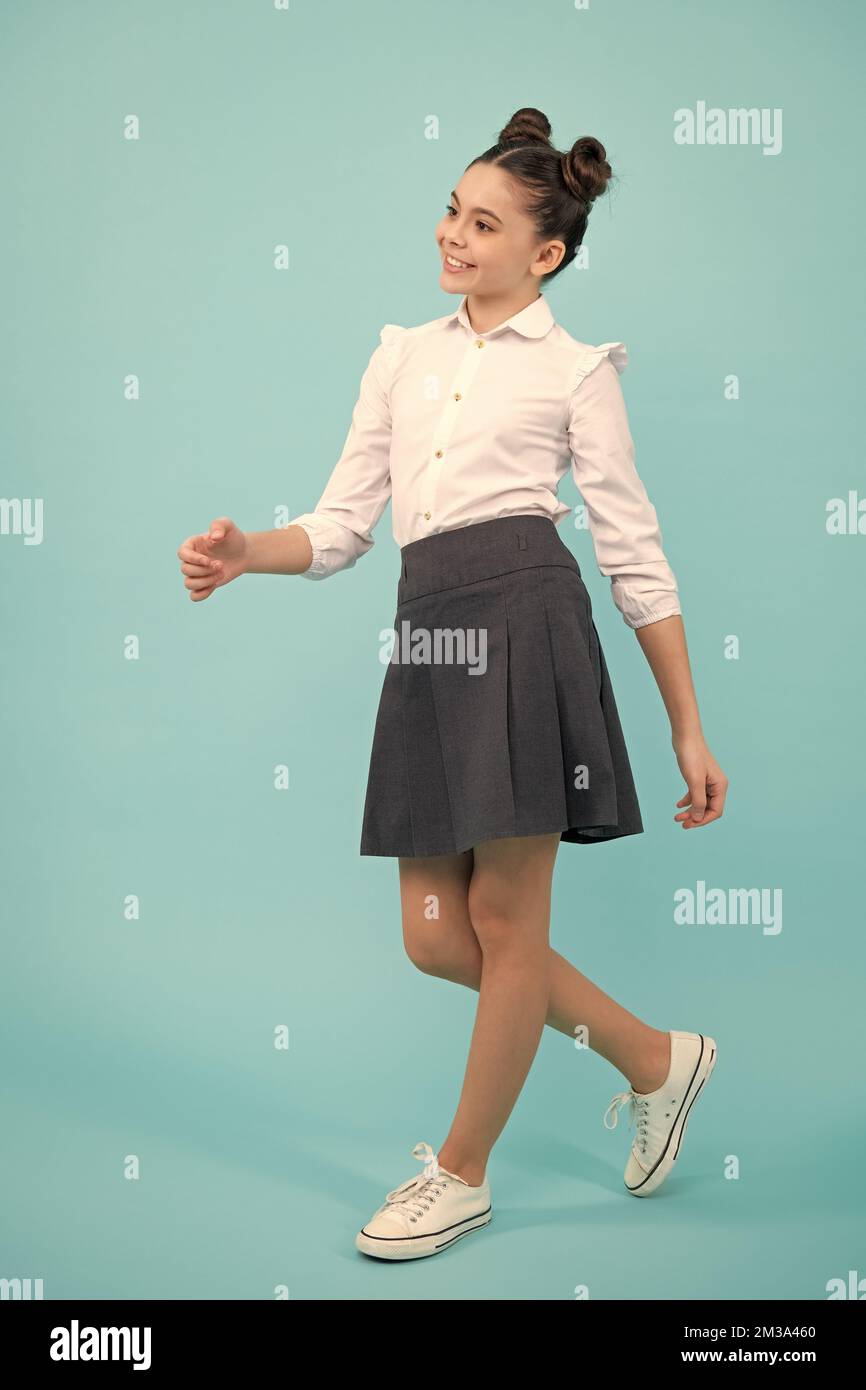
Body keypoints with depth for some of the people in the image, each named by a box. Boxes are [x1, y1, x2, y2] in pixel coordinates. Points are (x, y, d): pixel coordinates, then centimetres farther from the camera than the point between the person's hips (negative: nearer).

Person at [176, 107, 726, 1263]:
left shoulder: (574, 368, 5)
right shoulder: (402, 356, 19)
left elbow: (637, 557, 3)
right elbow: (343, 526, 15)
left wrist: (690, 732, 0)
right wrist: (246, 553, -6)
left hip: (525, 624, -6)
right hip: (428, 637, 6)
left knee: (503, 921, 1)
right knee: (437, 933, 6)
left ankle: (462, 1175, 22)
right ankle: (652, 1059, 28)